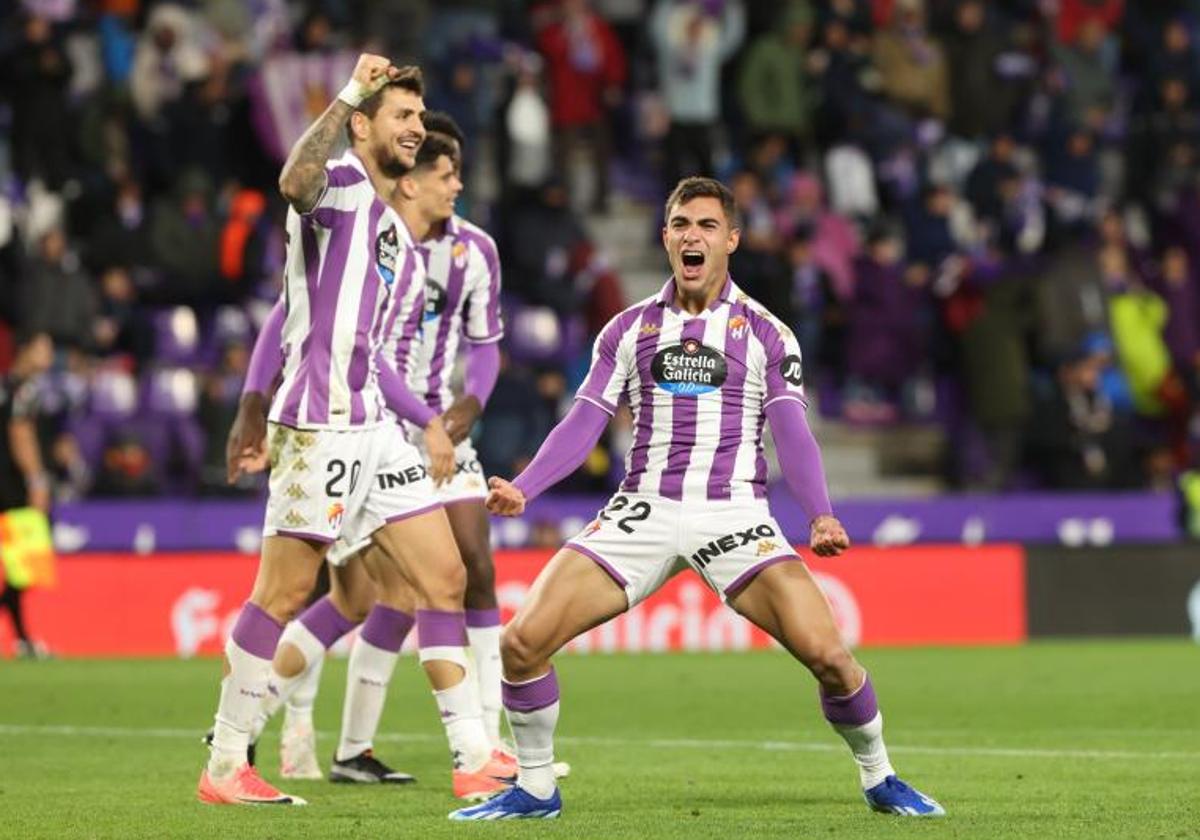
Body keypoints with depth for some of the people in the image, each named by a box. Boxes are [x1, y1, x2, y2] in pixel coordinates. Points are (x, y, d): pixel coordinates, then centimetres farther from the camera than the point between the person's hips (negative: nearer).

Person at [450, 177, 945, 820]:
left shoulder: (765, 334, 6)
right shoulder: (630, 328, 11)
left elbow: (792, 435, -1)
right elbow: (583, 423, 9)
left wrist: (821, 516, -18)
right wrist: (521, 489, -6)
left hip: (733, 514, -2)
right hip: (642, 511, 2)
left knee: (826, 651, -19)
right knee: (522, 641, -12)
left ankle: (879, 779, 6)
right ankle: (533, 789, 8)